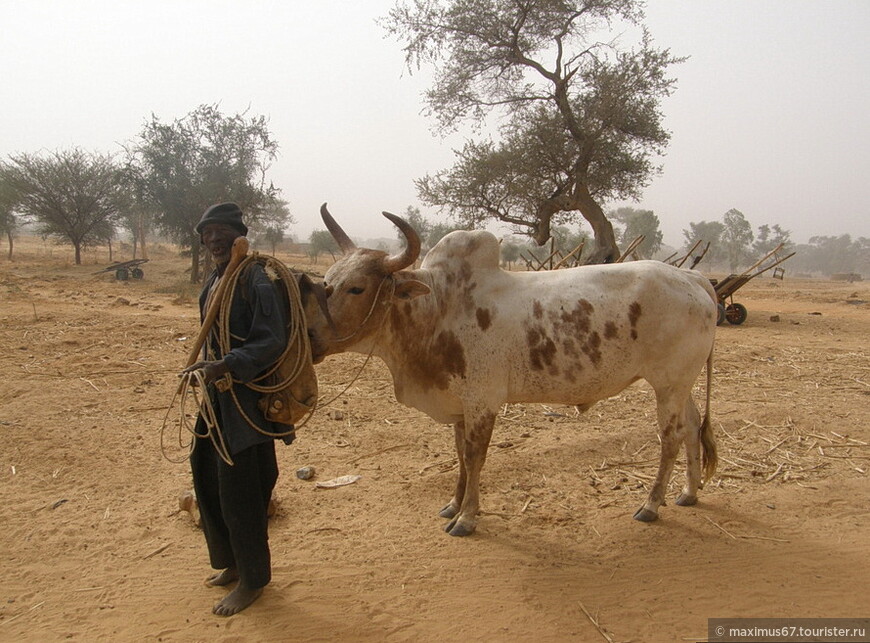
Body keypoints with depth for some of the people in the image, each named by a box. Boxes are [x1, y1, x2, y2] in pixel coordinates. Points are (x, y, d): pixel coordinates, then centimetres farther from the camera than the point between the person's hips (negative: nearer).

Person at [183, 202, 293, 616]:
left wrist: (225, 365, -33)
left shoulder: (256, 280, -16)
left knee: (240, 489, -1)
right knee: (208, 478, 17)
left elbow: (272, 341, -22)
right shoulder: (215, 281, 11)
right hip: (218, 398, 9)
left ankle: (253, 579, 19)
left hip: (247, 400, -9)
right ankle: (233, 563, 37)